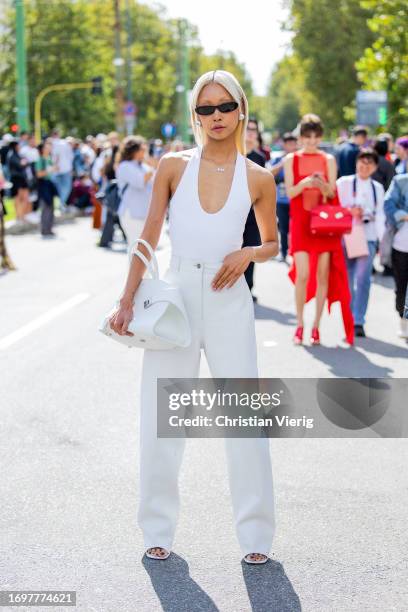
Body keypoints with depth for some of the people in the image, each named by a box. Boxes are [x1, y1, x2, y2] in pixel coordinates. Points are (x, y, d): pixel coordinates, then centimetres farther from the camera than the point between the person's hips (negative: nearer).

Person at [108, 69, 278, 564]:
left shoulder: (257, 178, 2)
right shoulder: (173, 166, 2)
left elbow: (272, 243, 15)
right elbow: (149, 236, 4)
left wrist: (248, 254, -8)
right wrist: (127, 301, -2)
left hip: (229, 301, 0)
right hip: (175, 296, 1)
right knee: (160, 420, 4)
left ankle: (255, 533, 13)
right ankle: (158, 528, 20)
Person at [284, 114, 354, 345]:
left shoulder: (329, 160, 7)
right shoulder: (291, 159, 5)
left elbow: (332, 194, 2)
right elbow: (290, 192, -1)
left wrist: (322, 185, -20)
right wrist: (304, 183, -20)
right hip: (300, 221, -1)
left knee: (323, 275, 0)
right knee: (303, 275, -11)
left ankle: (316, 326, 9)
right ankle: (300, 325, 2)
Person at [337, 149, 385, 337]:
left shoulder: (378, 188, 15)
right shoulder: (344, 183, 5)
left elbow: (380, 215, 14)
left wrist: (383, 239, 8)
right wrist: (349, 212, -16)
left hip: (368, 237, 1)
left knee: (363, 278, -13)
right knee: (348, 279, 3)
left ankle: (358, 321, -11)